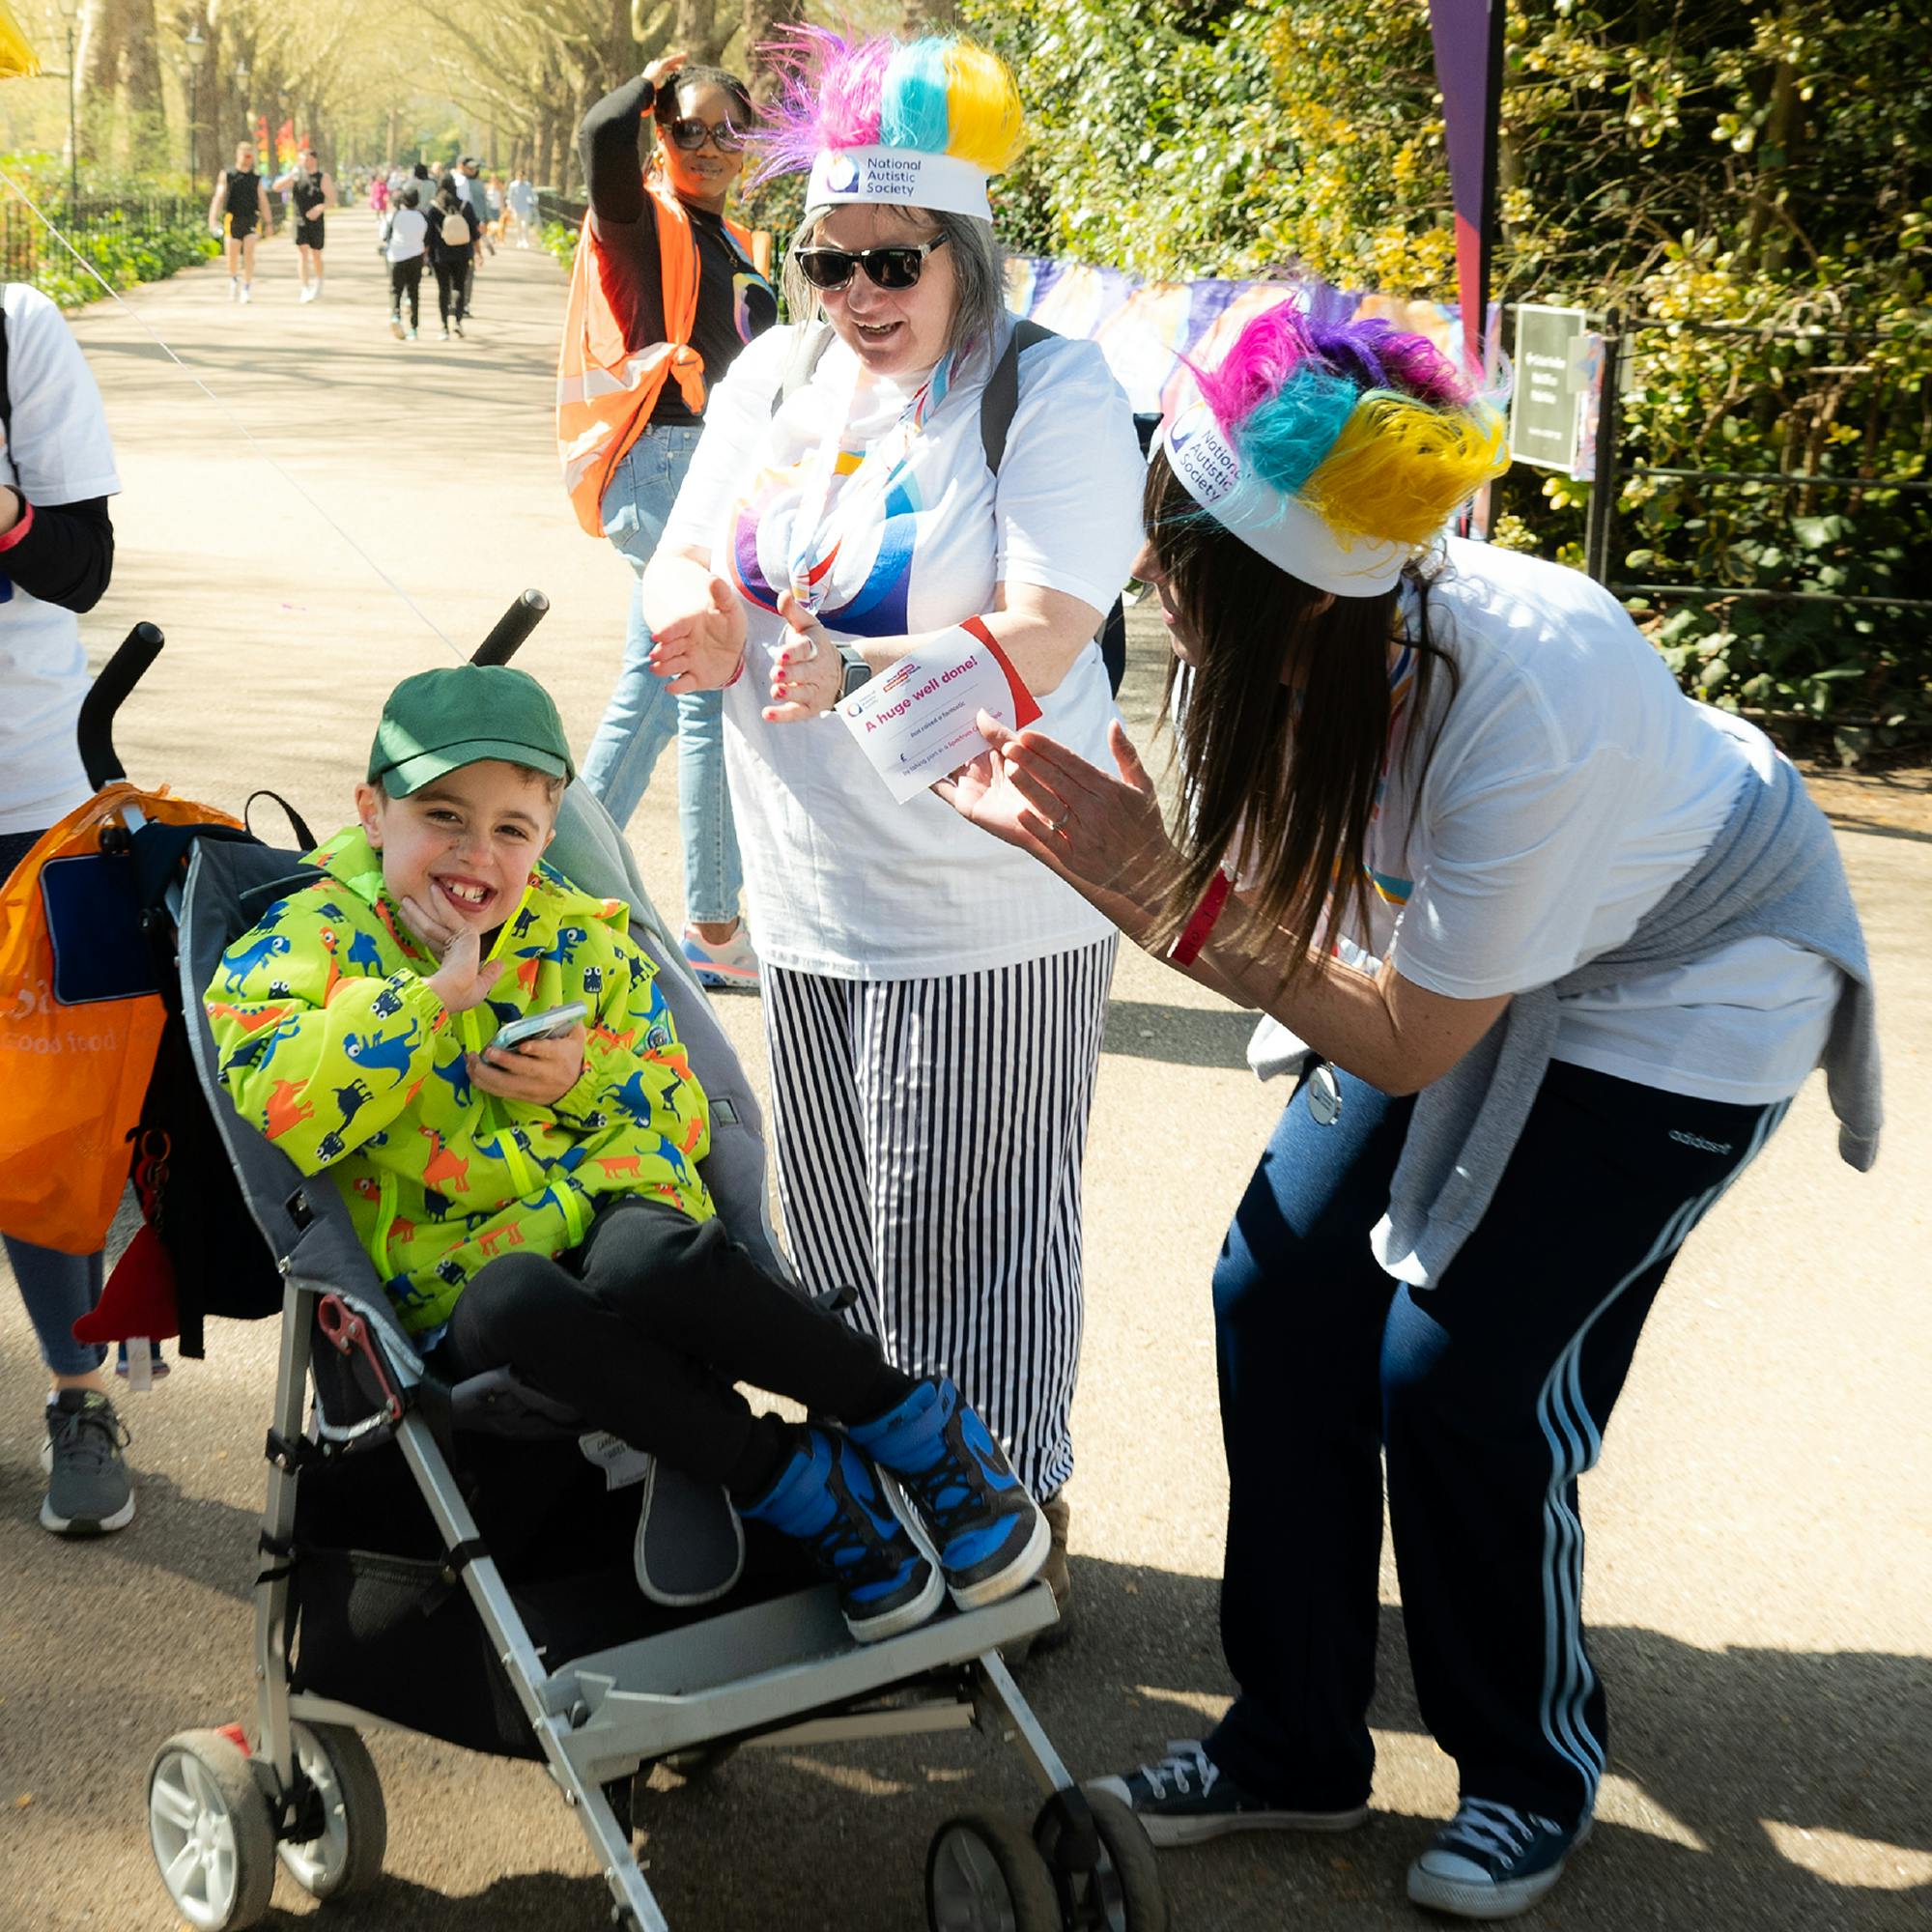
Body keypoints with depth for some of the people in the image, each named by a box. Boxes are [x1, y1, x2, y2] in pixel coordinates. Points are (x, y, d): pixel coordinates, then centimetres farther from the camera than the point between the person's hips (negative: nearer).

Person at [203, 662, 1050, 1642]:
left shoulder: (580, 941, 12)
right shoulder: (314, 938, 0)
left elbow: (679, 1114, 15)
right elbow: (277, 1102, -19)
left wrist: (586, 1076, -5)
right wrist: (437, 992, -18)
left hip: (611, 1221, 2)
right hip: (464, 1299, -2)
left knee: (648, 1258, -37)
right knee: (521, 1300, -39)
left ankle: (923, 1426, -21)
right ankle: (797, 1485, -27)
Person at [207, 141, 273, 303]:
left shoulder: (256, 179, 8)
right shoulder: (227, 175, 4)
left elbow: (263, 202, 9)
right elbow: (219, 198, -1)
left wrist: (269, 223, 3)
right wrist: (213, 219, -11)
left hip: (251, 219, 0)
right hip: (233, 219, 0)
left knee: (249, 252, -15)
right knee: (232, 256, 2)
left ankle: (247, 287, -8)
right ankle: (234, 278, 32)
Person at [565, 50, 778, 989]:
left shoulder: (728, 239, 17)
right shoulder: (647, 219, -7)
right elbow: (601, 134, -27)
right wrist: (657, 78, -8)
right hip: (663, 469, -9)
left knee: (649, 692, 15)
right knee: (713, 696, -8)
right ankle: (711, 928, -1)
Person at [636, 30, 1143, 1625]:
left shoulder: (1057, 394, -12)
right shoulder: (775, 379, 8)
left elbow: (1038, 642, -22)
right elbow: (686, 561, 9)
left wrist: (846, 672, -38)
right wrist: (696, 613, -17)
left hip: (991, 919, -6)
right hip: (815, 904, 7)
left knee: (975, 1250, 3)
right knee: (837, 1241, 18)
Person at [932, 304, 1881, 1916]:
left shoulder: (1530, 702, -39)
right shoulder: (1295, 654, -20)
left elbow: (1405, 1046, -28)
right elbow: (1264, 919, -11)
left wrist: (1157, 878, -34)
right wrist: (1082, 842, -29)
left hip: (1688, 988, -7)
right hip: (1453, 965, 7)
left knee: (1460, 1370, -11)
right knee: (1280, 1298, -2)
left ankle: (1536, 1773, 17)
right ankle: (1298, 1746, 16)